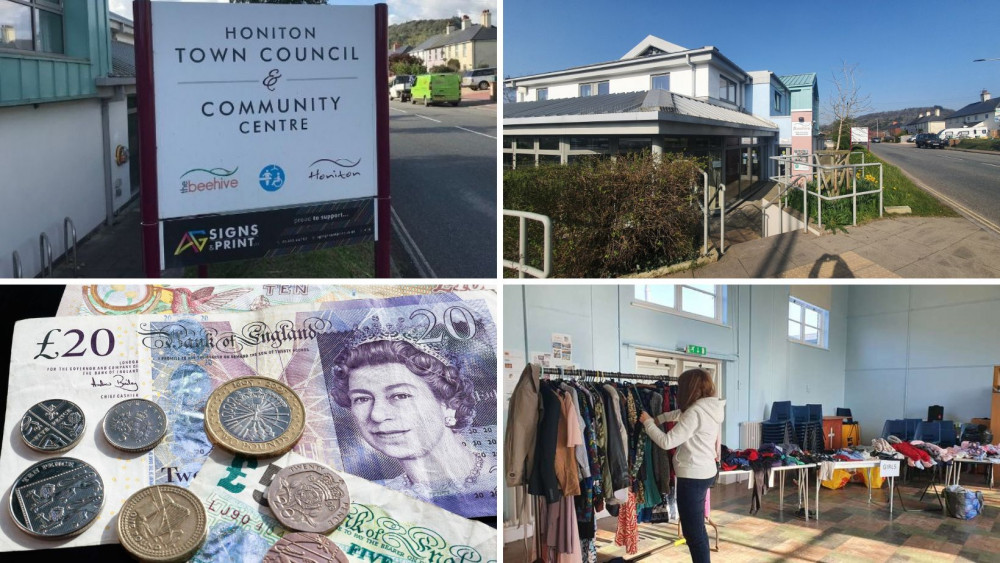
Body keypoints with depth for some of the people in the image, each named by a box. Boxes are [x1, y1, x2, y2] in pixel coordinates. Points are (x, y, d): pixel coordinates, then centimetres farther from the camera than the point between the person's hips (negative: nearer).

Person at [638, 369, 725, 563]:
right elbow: (681, 414, 26)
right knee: (697, 529, 19)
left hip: (693, 477, -10)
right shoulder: (711, 408, 6)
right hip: (706, 472, 10)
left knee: (693, 533, -3)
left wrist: (648, 422, -7)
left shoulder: (695, 412, -21)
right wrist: (658, 418, 19)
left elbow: (667, 442, -20)